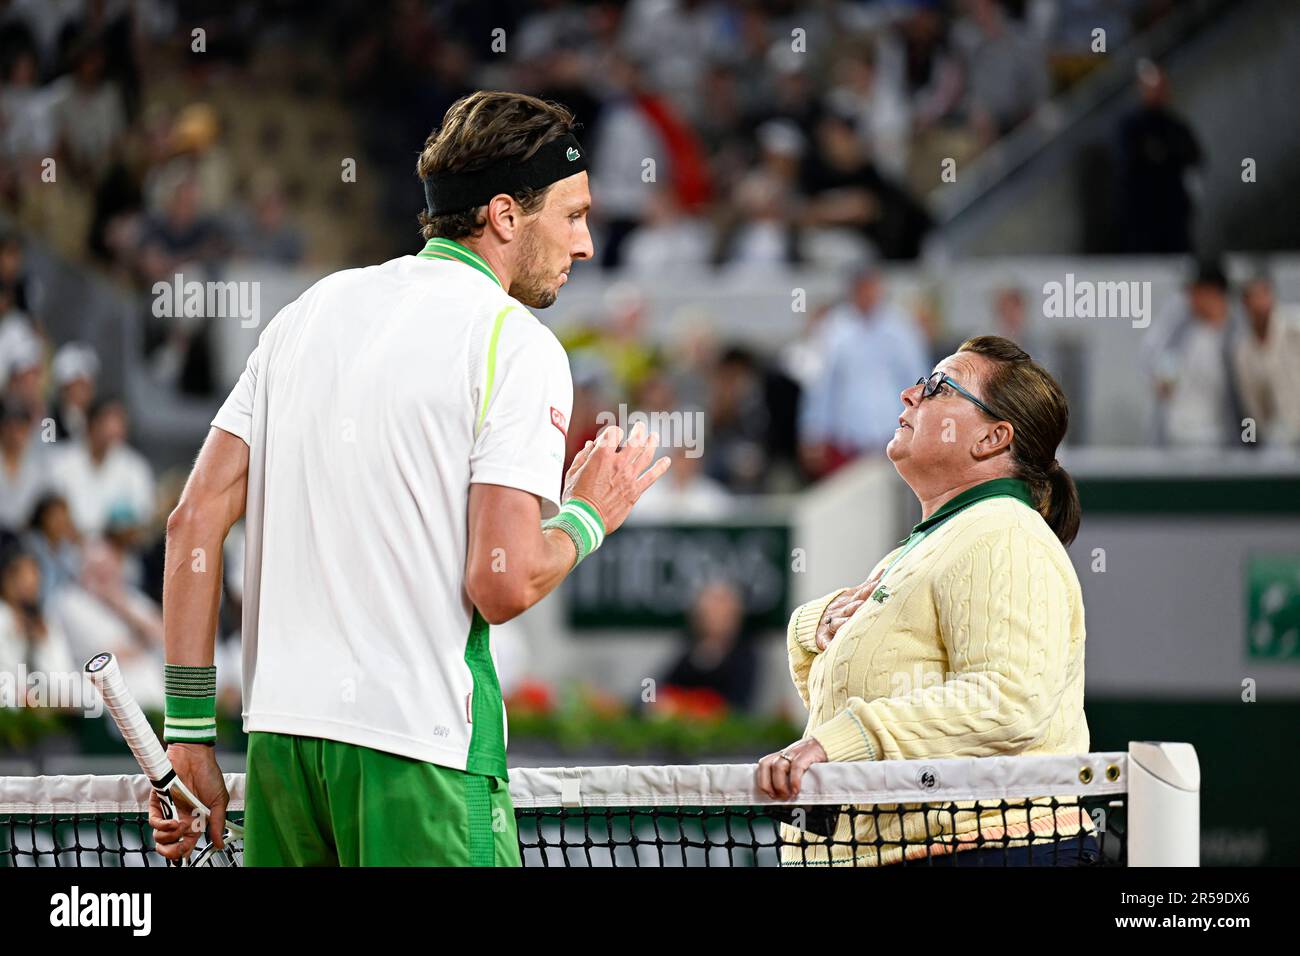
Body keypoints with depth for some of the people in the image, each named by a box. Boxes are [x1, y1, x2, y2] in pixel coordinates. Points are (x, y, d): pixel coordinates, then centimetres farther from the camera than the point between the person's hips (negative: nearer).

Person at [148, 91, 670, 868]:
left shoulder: (313, 308, 14)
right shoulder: (518, 344, -6)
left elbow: (196, 521, 10)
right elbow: (502, 584, -14)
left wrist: (190, 729, 11)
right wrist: (586, 517, 7)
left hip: (278, 730, 6)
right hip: (420, 746, -6)